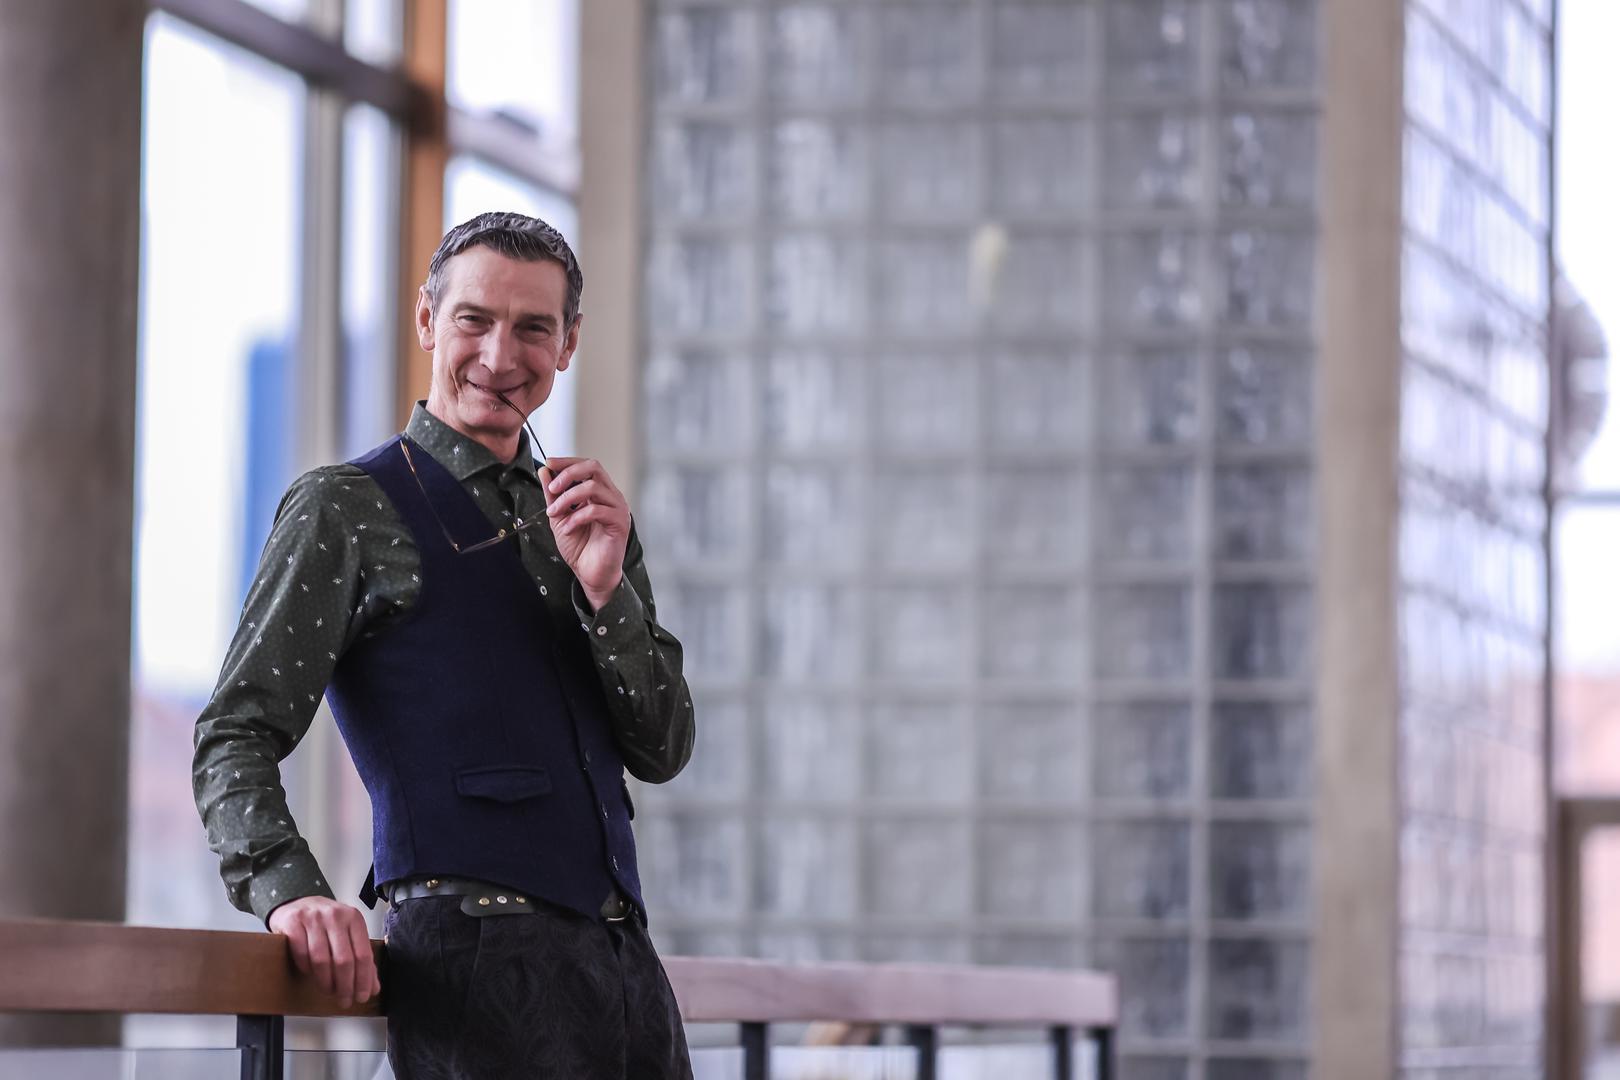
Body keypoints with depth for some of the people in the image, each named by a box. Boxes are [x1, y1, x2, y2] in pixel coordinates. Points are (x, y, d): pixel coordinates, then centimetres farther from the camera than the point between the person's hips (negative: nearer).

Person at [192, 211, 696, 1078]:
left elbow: (663, 753, 11)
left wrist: (603, 586, -5)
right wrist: (290, 891, -24)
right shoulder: (348, 510, 2)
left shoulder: (590, 519, 19)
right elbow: (235, 738, -6)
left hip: (621, 951, 6)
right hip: (477, 952, -6)